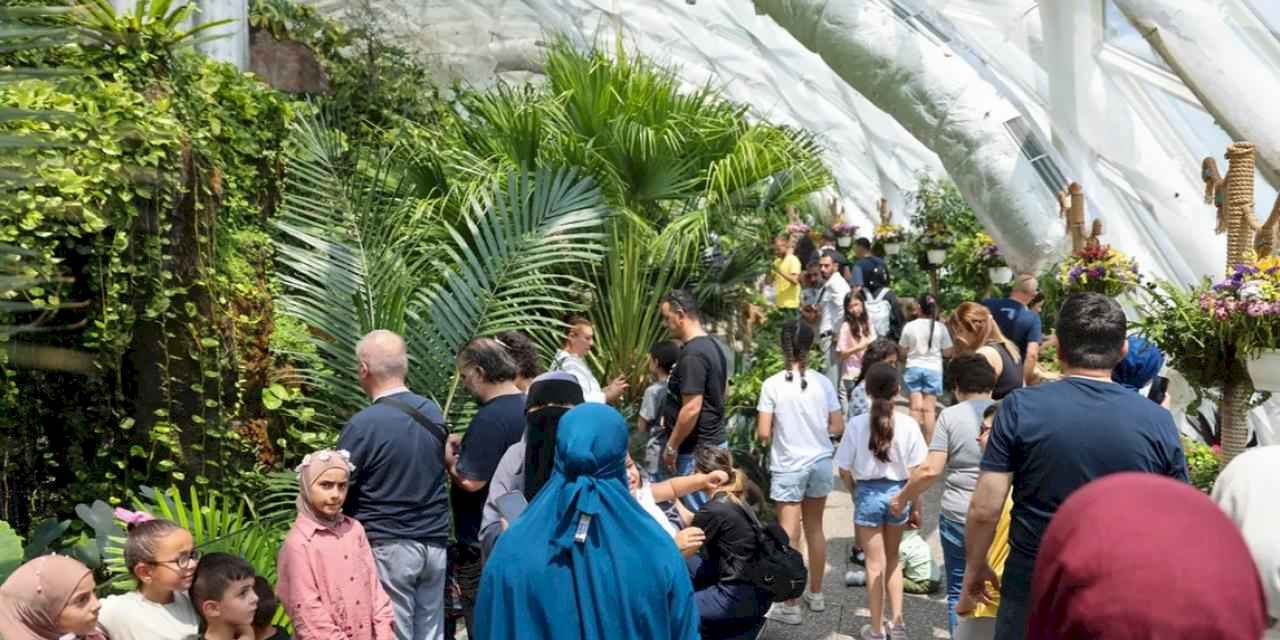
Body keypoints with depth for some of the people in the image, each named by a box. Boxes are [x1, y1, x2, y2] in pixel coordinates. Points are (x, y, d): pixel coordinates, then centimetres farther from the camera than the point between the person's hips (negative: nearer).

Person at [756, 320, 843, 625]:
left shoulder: (773, 384, -13)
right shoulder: (822, 382, -3)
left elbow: (763, 434, -13)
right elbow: (838, 427, 0)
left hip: (789, 467, -4)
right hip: (821, 463, 4)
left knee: (789, 538, 2)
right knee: (814, 529, 18)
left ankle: (790, 606, 7)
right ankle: (815, 595, 30)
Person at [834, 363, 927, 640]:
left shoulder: (856, 424, -13)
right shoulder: (908, 425, -11)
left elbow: (845, 470, -6)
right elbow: (915, 471, -7)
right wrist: (914, 504, 7)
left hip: (868, 493, -2)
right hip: (898, 493, 2)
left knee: (875, 564, 9)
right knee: (892, 558, 22)